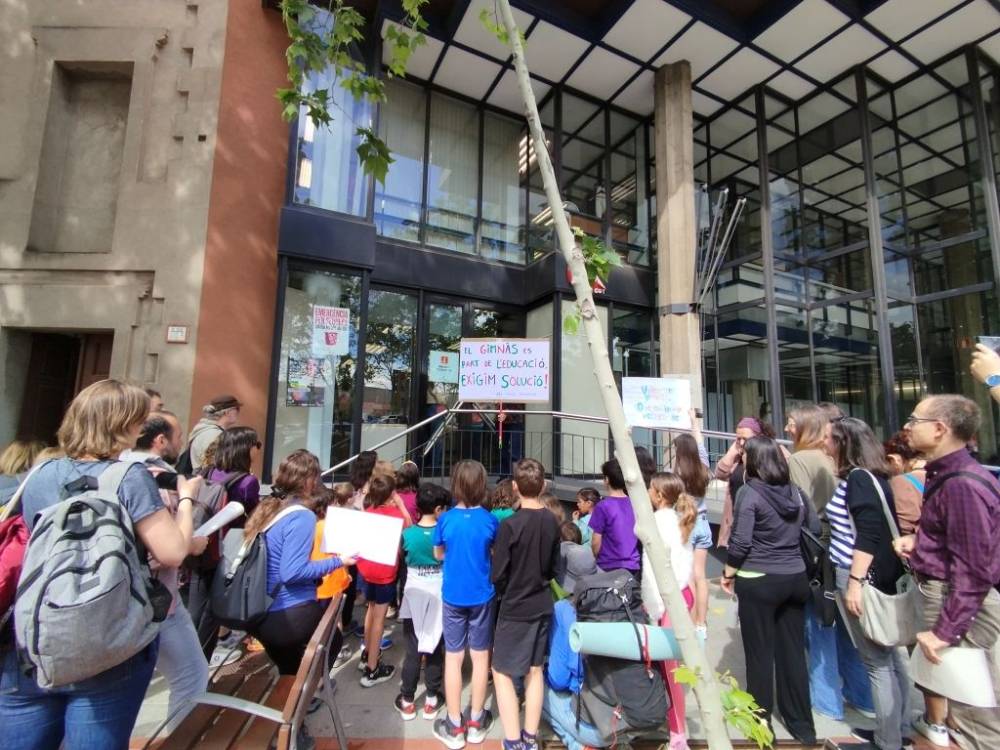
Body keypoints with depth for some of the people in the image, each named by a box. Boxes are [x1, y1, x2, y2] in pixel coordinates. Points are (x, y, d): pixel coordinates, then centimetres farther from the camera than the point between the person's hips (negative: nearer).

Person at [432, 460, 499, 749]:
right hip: (481, 595, 0)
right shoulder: (490, 520, -14)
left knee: (453, 658, 12)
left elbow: (438, 554, 2)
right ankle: (476, 722, 30)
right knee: (481, 656, 15)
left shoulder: (445, 519, -13)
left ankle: (454, 726, 24)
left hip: (453, 596, 0)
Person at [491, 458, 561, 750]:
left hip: (515, 608, -6)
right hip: (542, 605, 6)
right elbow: (554, 568, 6)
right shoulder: (552, 522, -7)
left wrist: (504, 594, 5)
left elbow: (498, 575, -15)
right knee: (535, 670, 20)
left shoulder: (510, 525, -23)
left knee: (502, 672, 11)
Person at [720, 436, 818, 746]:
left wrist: (728, 573, -4)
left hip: (758, 581, -6)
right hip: (795, 578, 6)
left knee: (759, 653, 8)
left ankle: (762, 722, 20)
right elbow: (815, 530, 12)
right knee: (793, 651, 16)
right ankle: (802, 723, 29)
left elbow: (740, 541, -17)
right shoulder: (795, 491, 3)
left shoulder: (749, 492, -15)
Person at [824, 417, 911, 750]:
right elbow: (872, 529, 15)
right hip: (880, 575, 9)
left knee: (876, 659, 3)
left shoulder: (858, 478, -17)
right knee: (889, 653, 18)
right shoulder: (870, 476, 10)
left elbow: (868, 535, -22)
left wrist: (854, 582, -21)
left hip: (862, 576, -9)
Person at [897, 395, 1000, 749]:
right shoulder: (944, 474, 6)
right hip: (941, 589, 10)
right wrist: (918, 541, 2)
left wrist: (944, 631, -21)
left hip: (961, 602, -10)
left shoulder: (963, 484, -24)